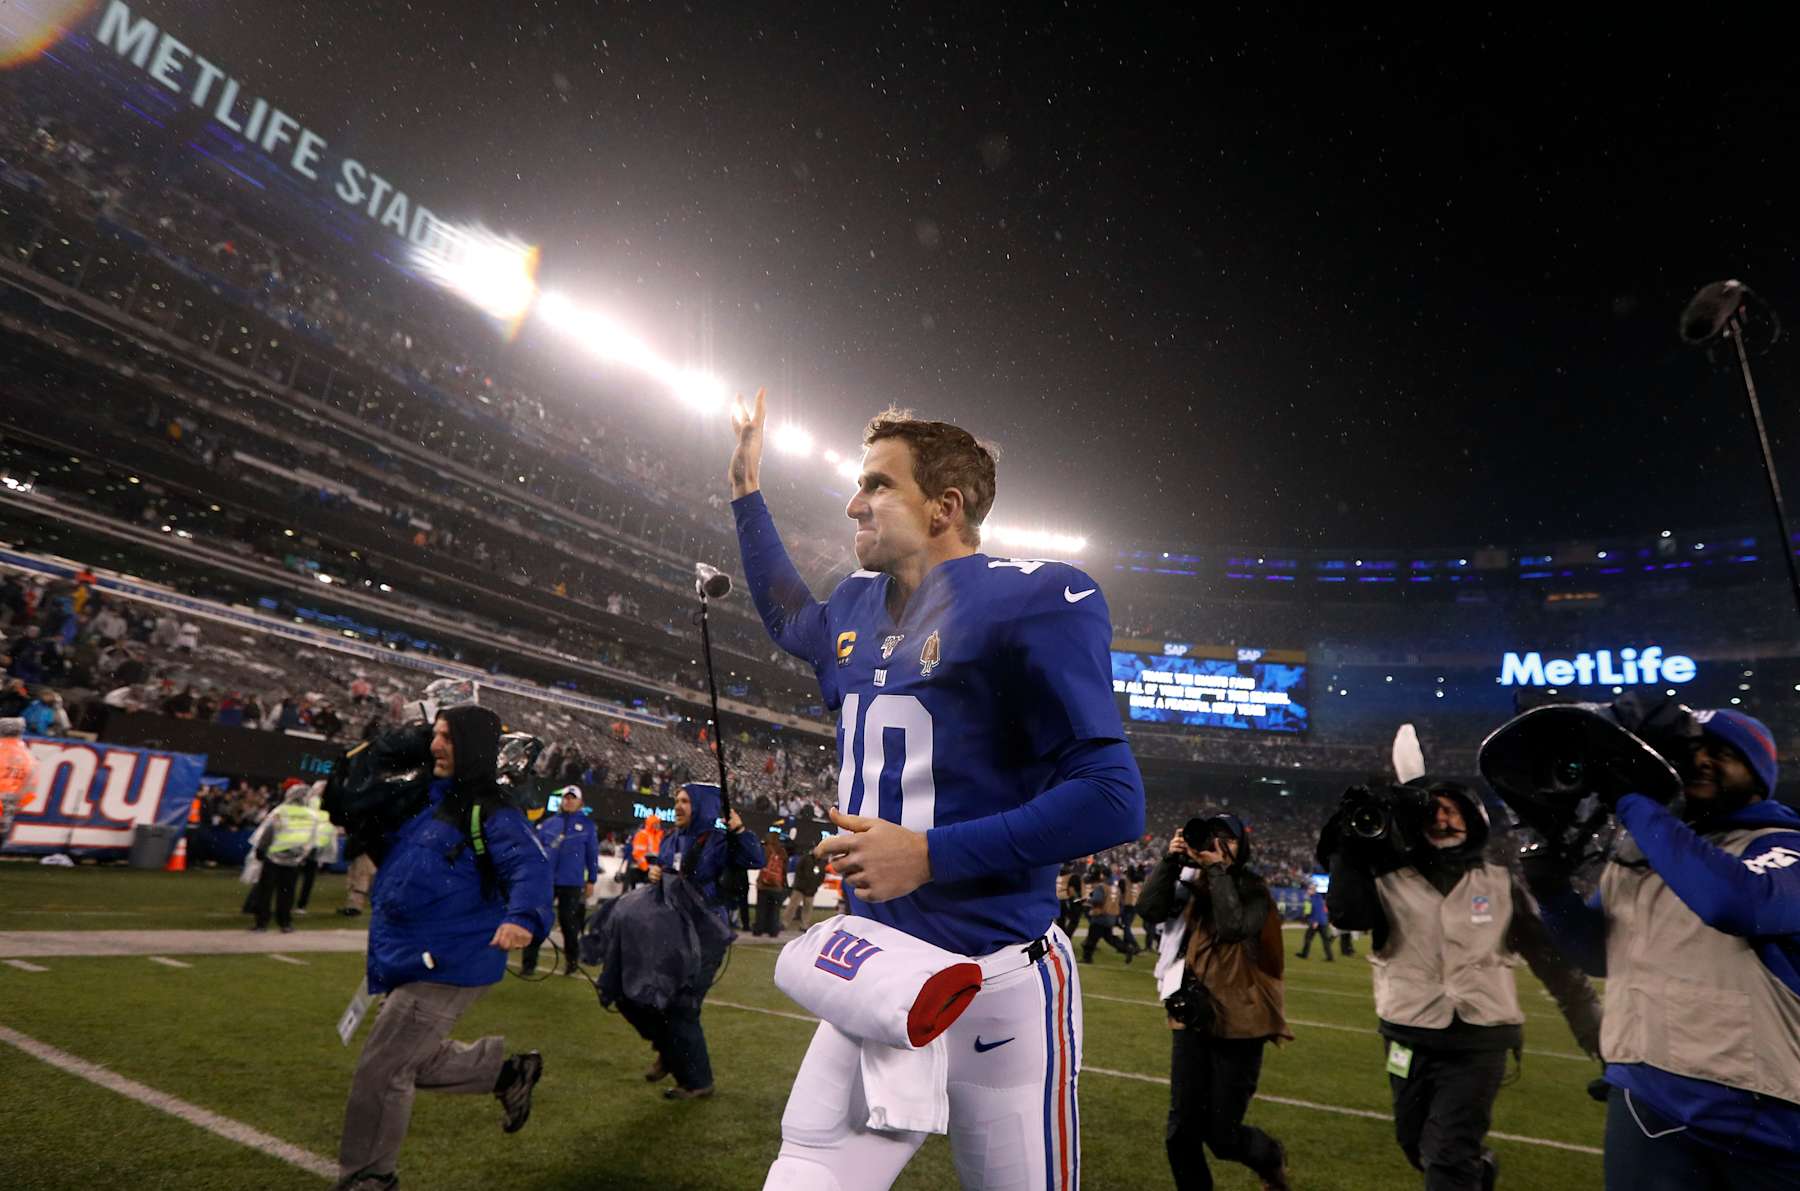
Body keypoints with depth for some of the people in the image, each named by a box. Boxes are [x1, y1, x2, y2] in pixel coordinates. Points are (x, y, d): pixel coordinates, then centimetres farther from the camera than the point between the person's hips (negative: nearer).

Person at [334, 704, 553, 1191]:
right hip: (407, 961, 9)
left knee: (379, 1072, -1)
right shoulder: (425, 801, 10)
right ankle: (510, 1071, 36)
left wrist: (522, 917, -51)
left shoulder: (492, 812, -17)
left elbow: (529, 865, -32)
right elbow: (382, 848, 27)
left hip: (448, 966, -9)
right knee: (417, 1062, 20)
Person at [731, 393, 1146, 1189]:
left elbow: (1111, 800, -19)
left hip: (997, 982, -6)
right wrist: (746, 491, 30)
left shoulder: (1030, 603, -16)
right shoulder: (860, 606, 7)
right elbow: (792, 623, 33)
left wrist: (929, 853, -21)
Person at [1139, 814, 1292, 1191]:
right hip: (1191, 1019, 3)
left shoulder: (1253, 890, -6)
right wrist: (1171, 860, -19)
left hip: (1237, 1022, -3)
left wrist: (1218, 870, -22)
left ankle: (1271, 1157, 40)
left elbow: (1234, 927, -25)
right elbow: (1150, 910, -13)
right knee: (1181, 1131, 6)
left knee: (1222, 1136, 8)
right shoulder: (1190, 883, 3)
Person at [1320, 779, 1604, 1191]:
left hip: (1478, 1043, -2)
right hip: (1410, 1041, 2)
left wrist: (1591, 1025, 4)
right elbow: (1347, 914, -23)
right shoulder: (1390, 880, -5)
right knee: (1416, 1144, 22)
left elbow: (1550, 954, 4)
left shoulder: (1500, 882, -2)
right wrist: (1350, 846, -23)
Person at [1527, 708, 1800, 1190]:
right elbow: (1603, 953, 13)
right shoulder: (1637, 847, 9)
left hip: (1757, 1110, -3)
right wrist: (1555, 892, -5)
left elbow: (1734, 902, -29)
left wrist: (1632, 803, -24)